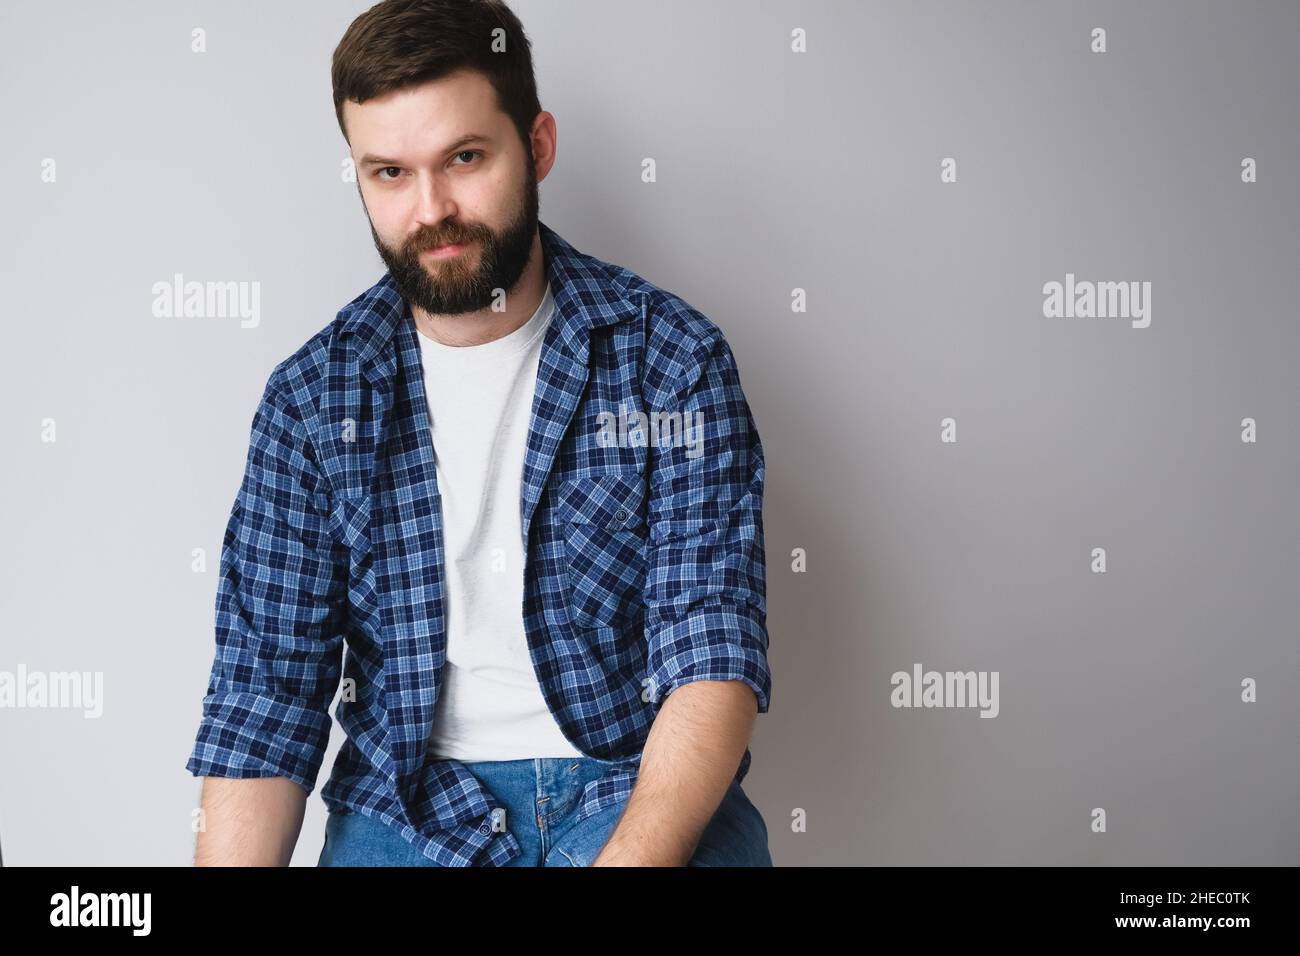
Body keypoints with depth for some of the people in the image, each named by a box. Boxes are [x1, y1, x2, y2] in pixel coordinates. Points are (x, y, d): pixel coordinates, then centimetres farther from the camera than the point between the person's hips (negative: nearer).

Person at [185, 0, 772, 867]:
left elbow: (715, 650, -13)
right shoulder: (310, 397, 1)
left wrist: (631, 855, -30)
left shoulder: (673, 357, -5)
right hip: (408, 798, 3)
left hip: (642, 783, -2)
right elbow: (265, 689, 0)